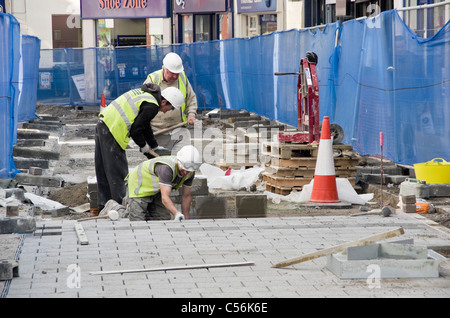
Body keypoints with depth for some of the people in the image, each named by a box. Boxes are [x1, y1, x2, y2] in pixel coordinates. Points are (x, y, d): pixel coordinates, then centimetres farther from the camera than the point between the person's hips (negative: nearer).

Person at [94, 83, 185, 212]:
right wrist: (144, 146, 3)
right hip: (112, 130, -10)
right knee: (118, 172, -4)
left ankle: (104, 205, 22)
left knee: (103, 170, 14)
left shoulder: (145, 93, 17)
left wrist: (155, 146, 30)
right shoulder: (152, 106, -13)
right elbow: (135, 130, -14)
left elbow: (144, 124, 26)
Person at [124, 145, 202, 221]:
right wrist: (178, 214, -60)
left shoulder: (190, 171, -15)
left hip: (156, 191, 7)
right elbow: (165, 198, -45)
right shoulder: (167, 168, -40)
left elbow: (186, 196, -3)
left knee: (164, 218, -3)